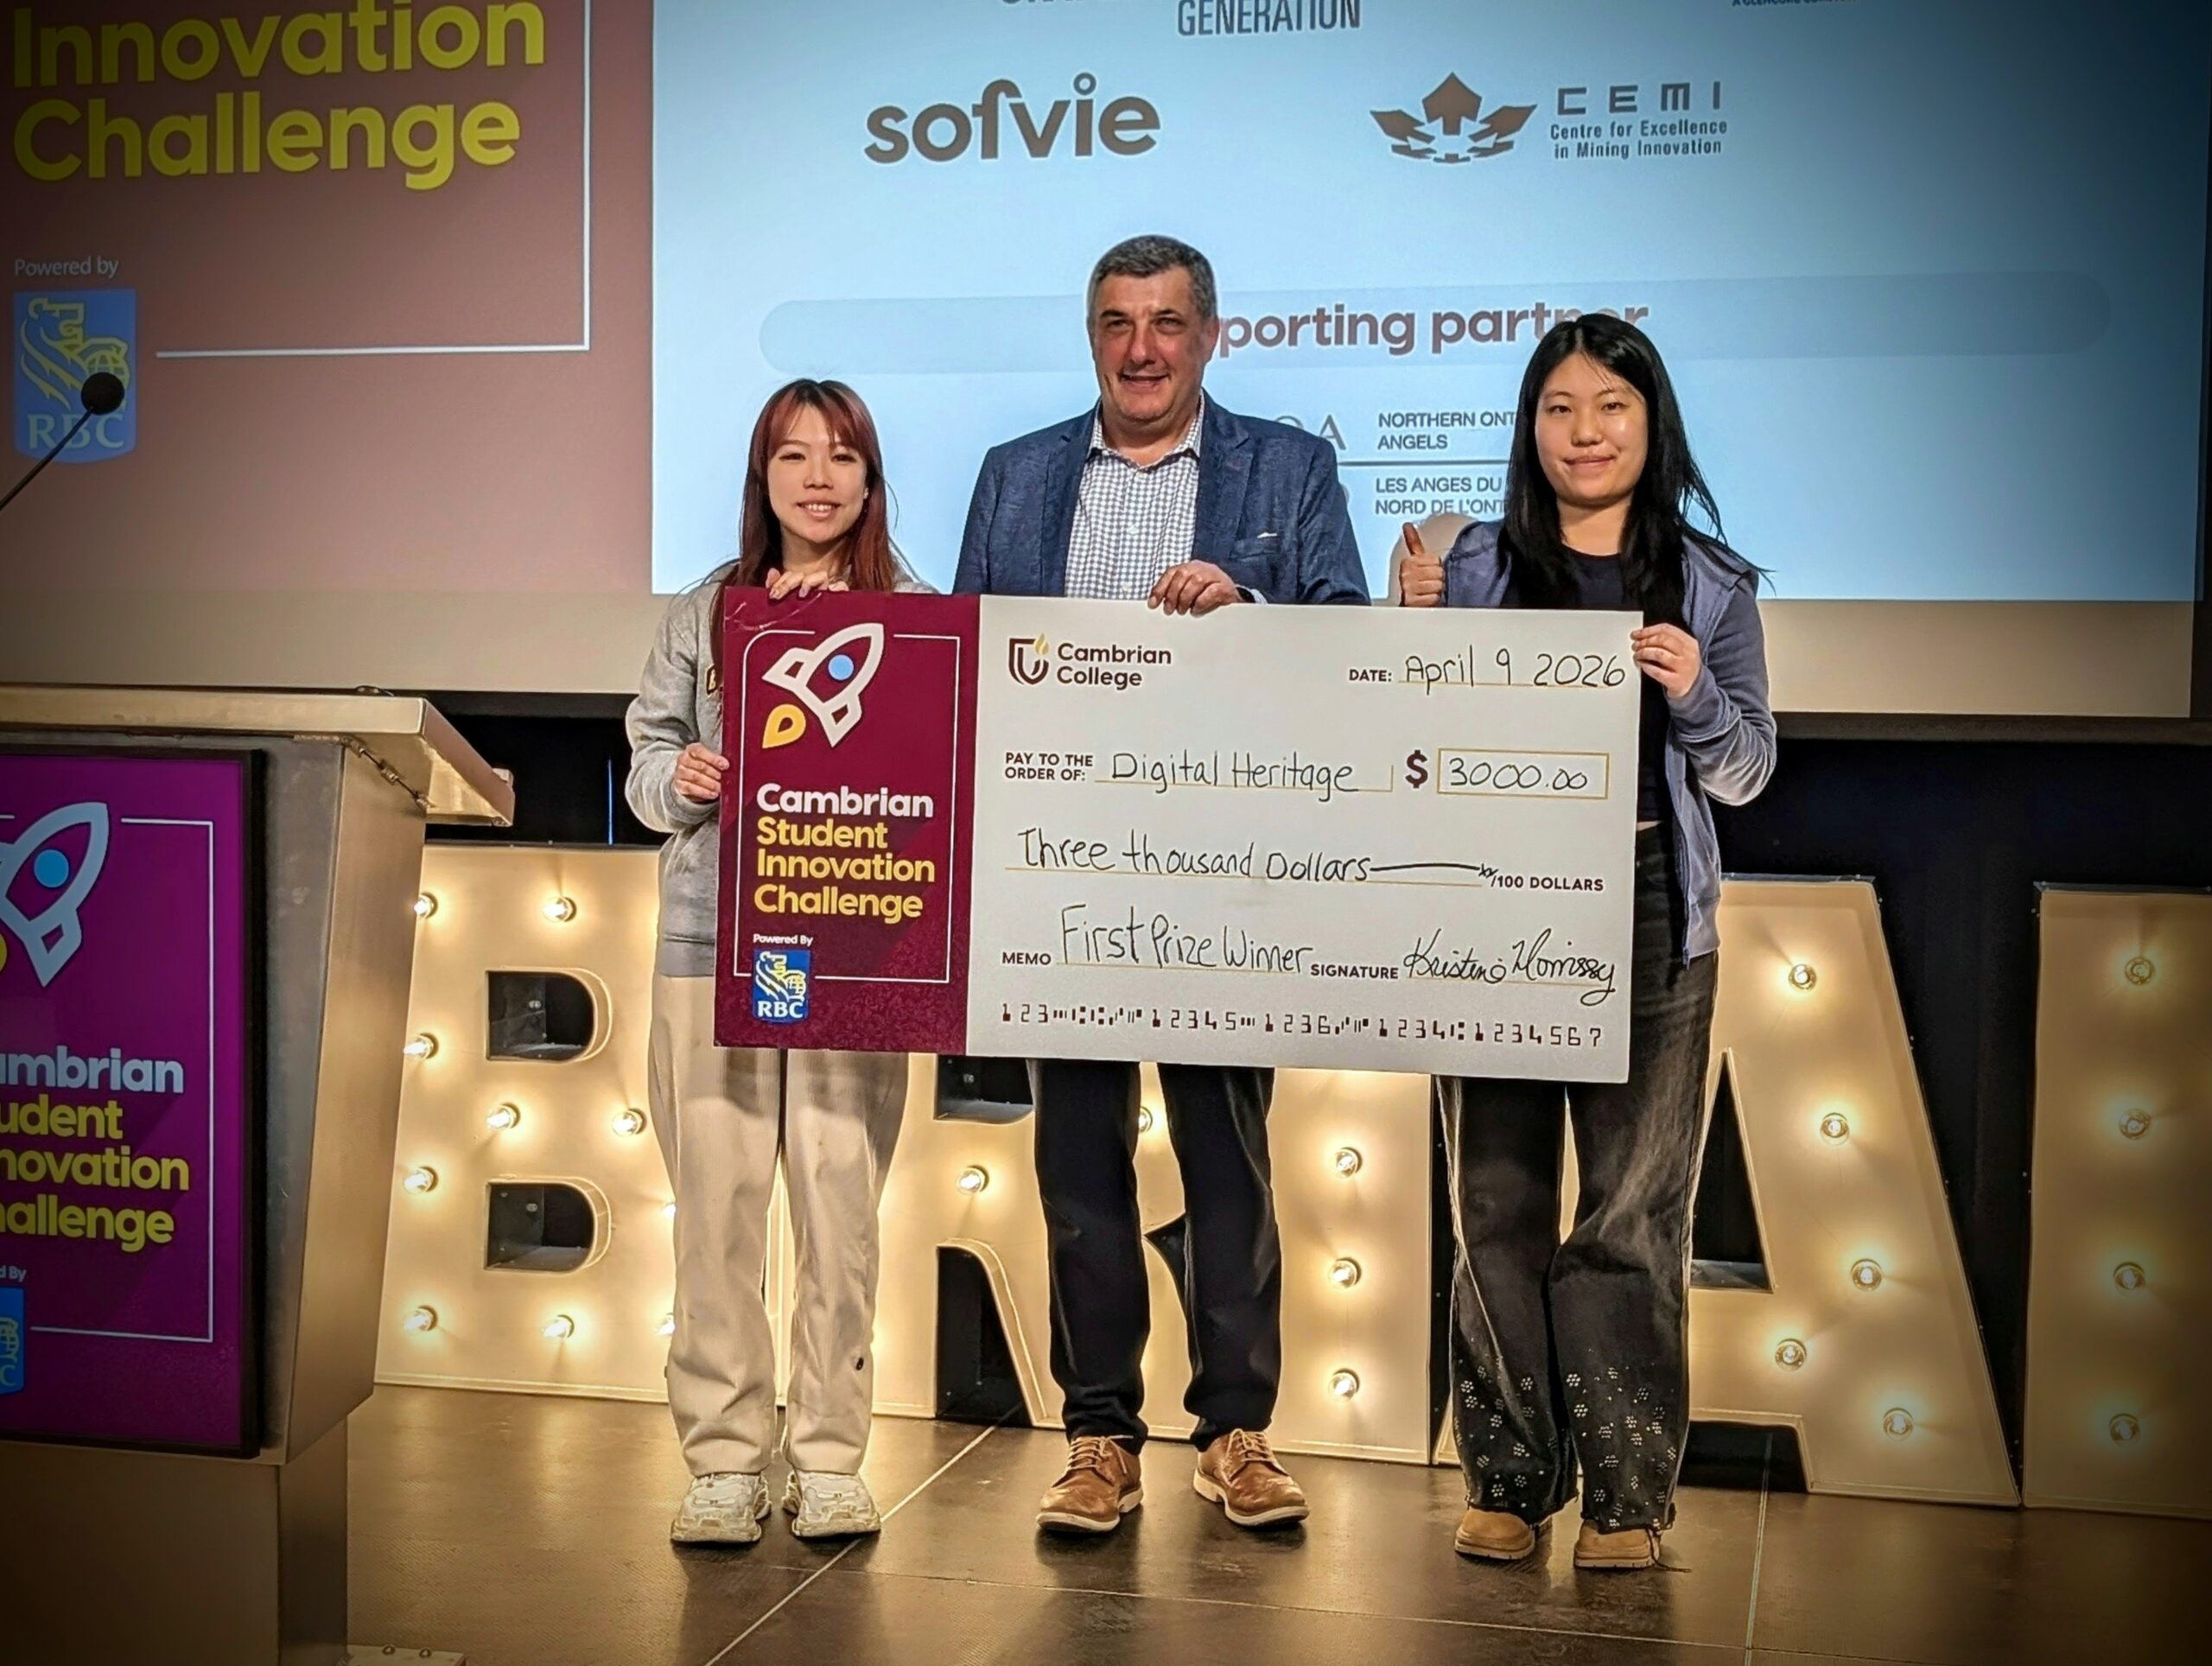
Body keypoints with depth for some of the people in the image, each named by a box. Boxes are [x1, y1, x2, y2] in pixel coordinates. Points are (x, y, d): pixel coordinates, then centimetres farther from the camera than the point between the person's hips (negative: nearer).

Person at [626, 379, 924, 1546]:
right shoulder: (704, 608, 12)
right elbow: (648, 751, 14)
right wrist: (677, 781, -9)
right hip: (714, 936, 1)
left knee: (841, 1205, 0)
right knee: (716, 1200, 1)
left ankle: (830, 1459, 13)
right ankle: (723, 1460, 12)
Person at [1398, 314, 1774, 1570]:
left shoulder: (1711, 584, 8)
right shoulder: (1477, 567, 8)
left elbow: (1744, 774, 8)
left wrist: (1693, 692, -11)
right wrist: (1417, 623, -6)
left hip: (1651, 920, -1)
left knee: (1634, 1212, 1)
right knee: (1499, 1203, 4)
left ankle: (1628, 1492, 11)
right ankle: (1509, 1480, 15)